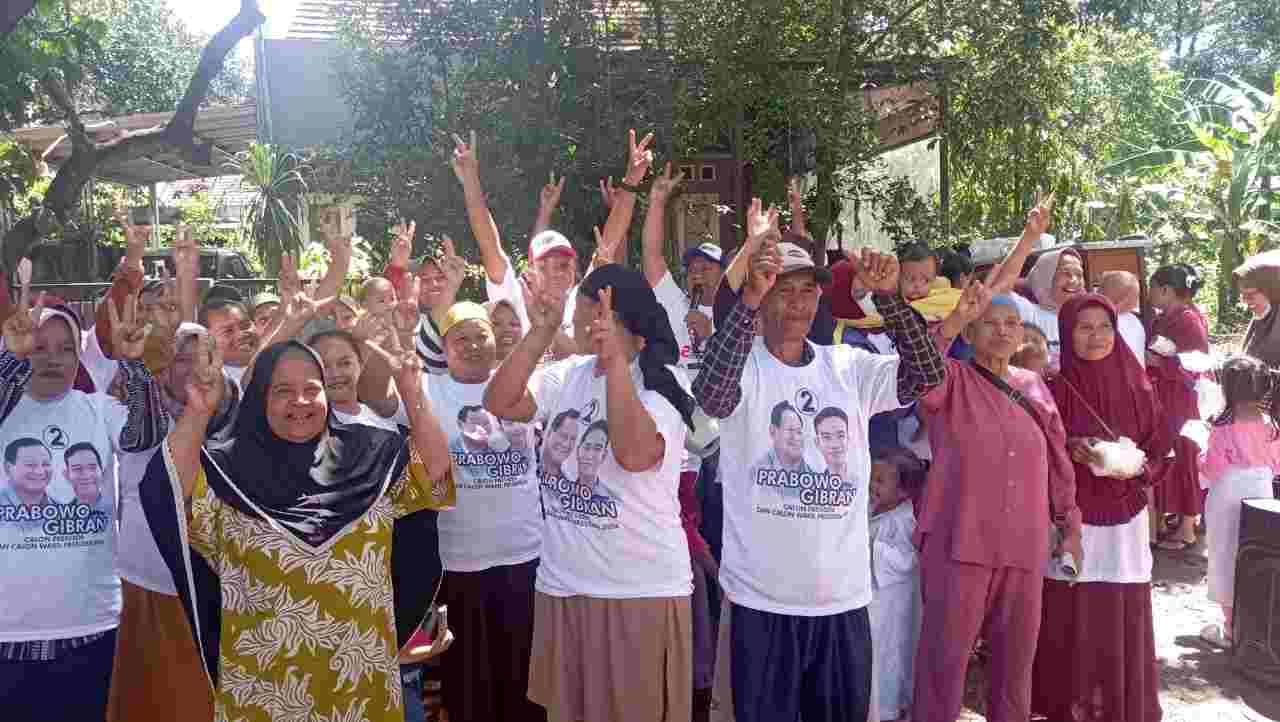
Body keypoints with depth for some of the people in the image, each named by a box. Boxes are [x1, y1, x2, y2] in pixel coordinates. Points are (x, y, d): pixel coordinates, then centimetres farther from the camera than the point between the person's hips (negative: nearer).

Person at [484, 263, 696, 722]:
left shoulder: (664, 382, -12)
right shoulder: (567, 376, 7)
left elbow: (634, 454, -29)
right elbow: (499, 404, -5)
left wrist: (615, 360, -30)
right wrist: (541, 332, -9)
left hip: (643, 591, -6)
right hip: (561, 587, 6)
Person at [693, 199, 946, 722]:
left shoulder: (848, 366, 5)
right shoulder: (744, 366, -6)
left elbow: (926, 376, -5)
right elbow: (710, 395, -28)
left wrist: (889, 296, -17)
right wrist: (749, 296, -35)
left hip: (845, 598, 4)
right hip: (761, 599, -4)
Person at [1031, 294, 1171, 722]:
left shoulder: (1136, 387, 4)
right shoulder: (1055, 389, -3)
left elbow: (1161, 444, 9)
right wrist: (1069, 448, -19)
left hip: (1124, 519, 2)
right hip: (1069, 517, -2)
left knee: (1123, 617, 5)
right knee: (1070, 617, 0)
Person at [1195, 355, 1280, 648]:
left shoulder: (1224, 429, -18)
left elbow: (1212, 470, -14)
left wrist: (1201, 455, 4)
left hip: (1229, 501, -5)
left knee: (1228, 558, 7)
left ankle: (1230, 629, 14)